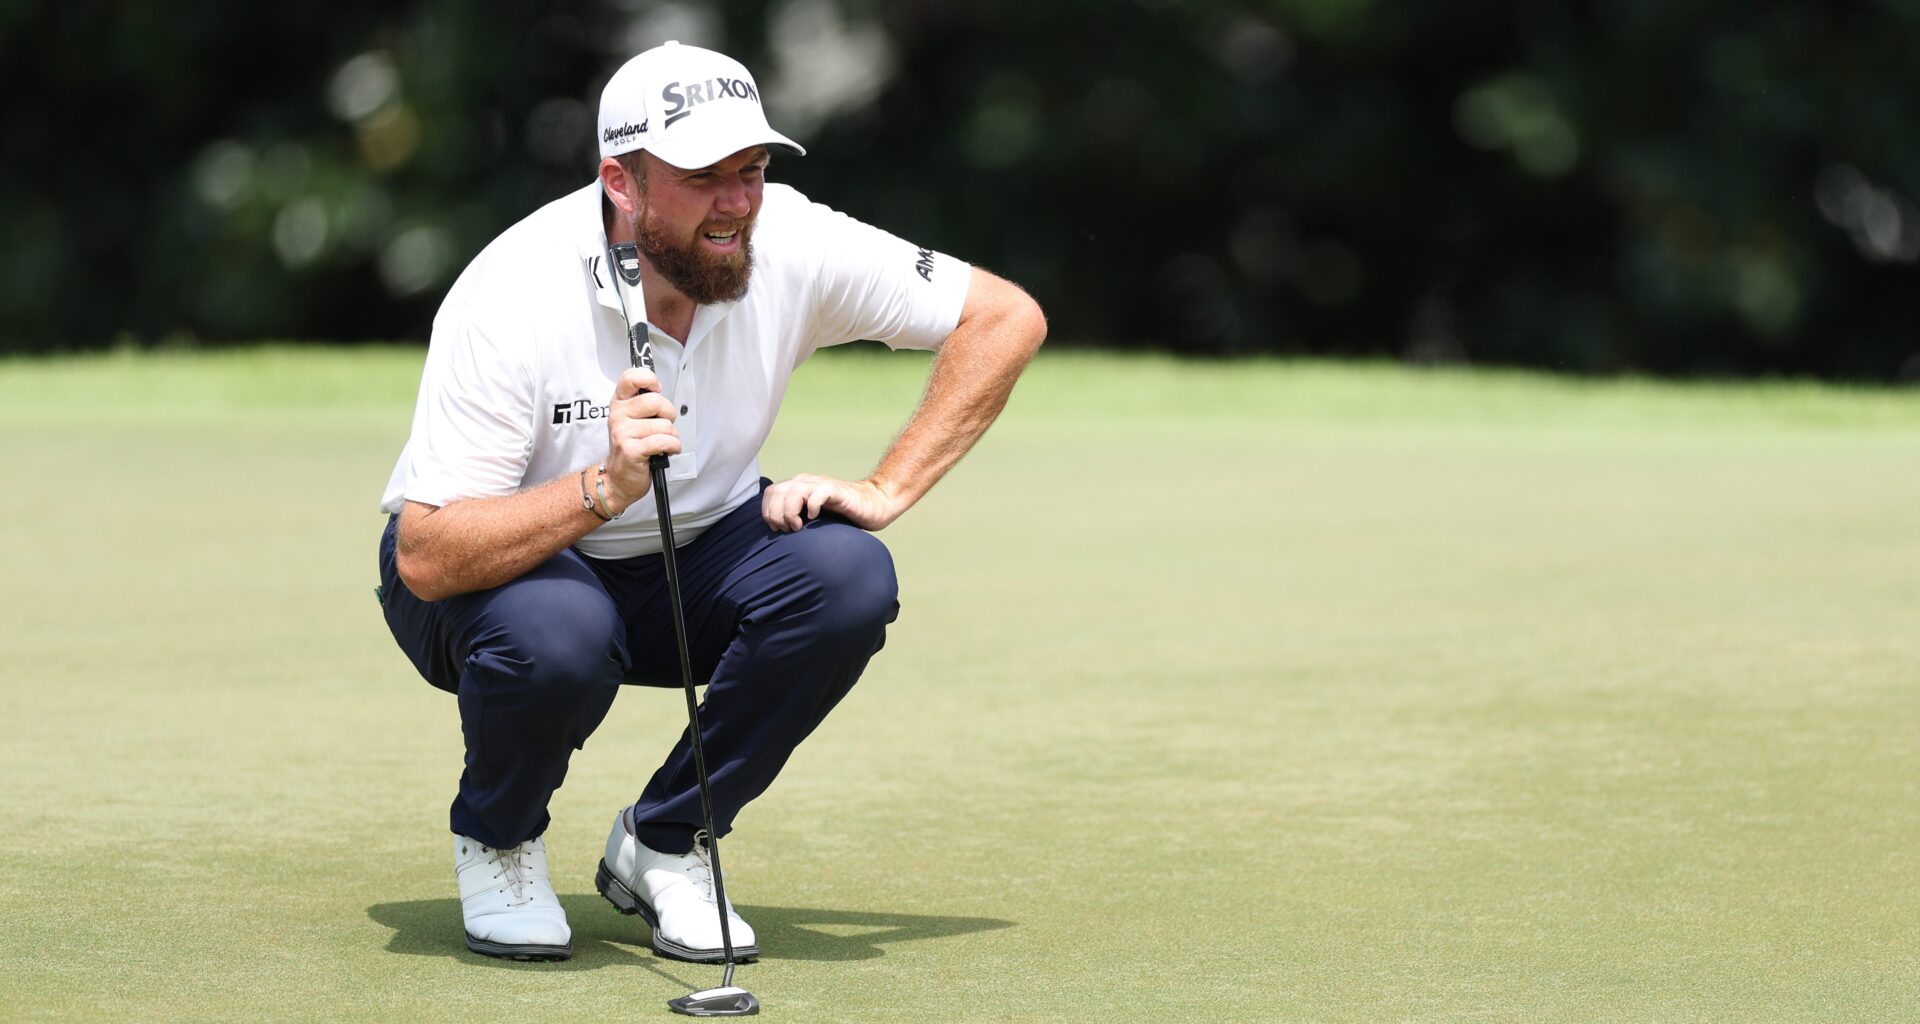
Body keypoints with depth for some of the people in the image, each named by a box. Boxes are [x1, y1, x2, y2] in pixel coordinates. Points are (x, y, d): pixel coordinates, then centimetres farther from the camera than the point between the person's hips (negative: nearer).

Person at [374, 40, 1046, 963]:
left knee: (846, 575, -25)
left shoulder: (790, 246, -19)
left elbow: (1007, 317, -10)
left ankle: (662, 845, -4)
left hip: (686, 566, 4)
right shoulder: (514, 298, -30)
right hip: (500, 567, -4)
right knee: (558, 638, -39)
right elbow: (426, 559, -34)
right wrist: (605, 489, -47)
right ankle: (495, 839, -3)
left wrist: (885, 491, -18)